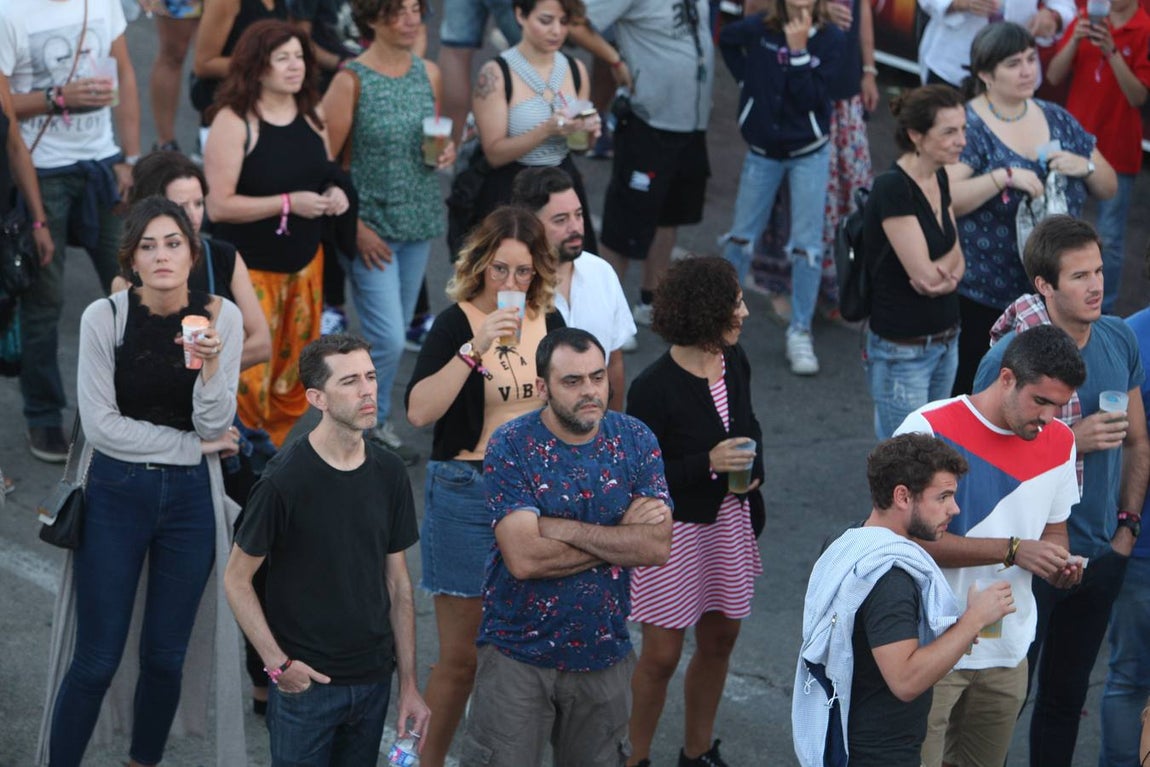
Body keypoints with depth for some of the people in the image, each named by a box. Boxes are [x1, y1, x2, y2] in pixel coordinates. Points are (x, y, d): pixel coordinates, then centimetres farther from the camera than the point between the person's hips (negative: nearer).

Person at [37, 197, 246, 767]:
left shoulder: (221, 317, -5)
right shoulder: (104, 317, -9)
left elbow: (214, 424, -8)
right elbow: (101, 425, -10)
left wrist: (210, 363, -27)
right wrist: (193, 445, -8)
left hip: (190, 498, 2)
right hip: (116, 494, -2)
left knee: (165, 656, 10)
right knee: (96, 661, -2)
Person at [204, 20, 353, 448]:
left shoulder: (311, 115, 3)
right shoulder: (234, 121, -17)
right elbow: (218, 205, -21)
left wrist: (334, 192, -4)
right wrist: (288, 203, -25)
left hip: (305, 260, 7)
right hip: (250, 267, -7)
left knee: (293, 376, 16)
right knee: (248, 378, -7)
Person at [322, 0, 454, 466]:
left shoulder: (429, 75, 4)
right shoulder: (352, 80, -13)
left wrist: (446, 152, -4)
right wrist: (355, 227, -14)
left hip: (420, 220, 6)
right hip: (372, 224, -5)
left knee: (393, 336, 13)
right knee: (388, 340, -9)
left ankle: (376, 423, 27)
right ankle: (365, 426, 11)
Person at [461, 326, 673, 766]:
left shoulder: (635, 441, -2)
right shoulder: (511, 446, -12)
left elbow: (658, 546, -13)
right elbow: (523, 558, -23)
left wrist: (566, 529, -20)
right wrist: (621, 533, -15)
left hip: (605, 654, 3)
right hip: (519, 652, -3)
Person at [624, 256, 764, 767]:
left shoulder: (734, 363, -1)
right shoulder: (654, 388, -22)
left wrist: (751, 471, -3)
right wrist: (707, 464, -27)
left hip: (729, 522, 7)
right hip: (674, 530, -7)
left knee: (719, 639, 18)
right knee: (661, 655, 2)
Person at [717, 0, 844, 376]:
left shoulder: (831, 39, -14)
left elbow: (810, 98, -21)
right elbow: (727, 39, 15)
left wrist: (799, 49, -27)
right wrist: (747, 80, 5)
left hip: (809, 153, -2)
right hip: (762, 151, 2)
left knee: (807, 246, -3)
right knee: (741, 236, 12)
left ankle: (800, 333, 6)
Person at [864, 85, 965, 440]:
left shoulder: (939, 180, 5)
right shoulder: (892, 189, -21)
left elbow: (956, 259, 8)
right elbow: (923, 273, -23)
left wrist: (947, 276, -15)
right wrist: (946, 272, -2)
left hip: (946, 341, 8)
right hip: (903, 351, -8)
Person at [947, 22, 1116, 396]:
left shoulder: (1056, 119, 7)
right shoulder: (967, 125, -10)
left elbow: (1108, 187, 13)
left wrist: (1084, 166, -8)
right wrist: (1005, 176, -30)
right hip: (981, 297, -5)